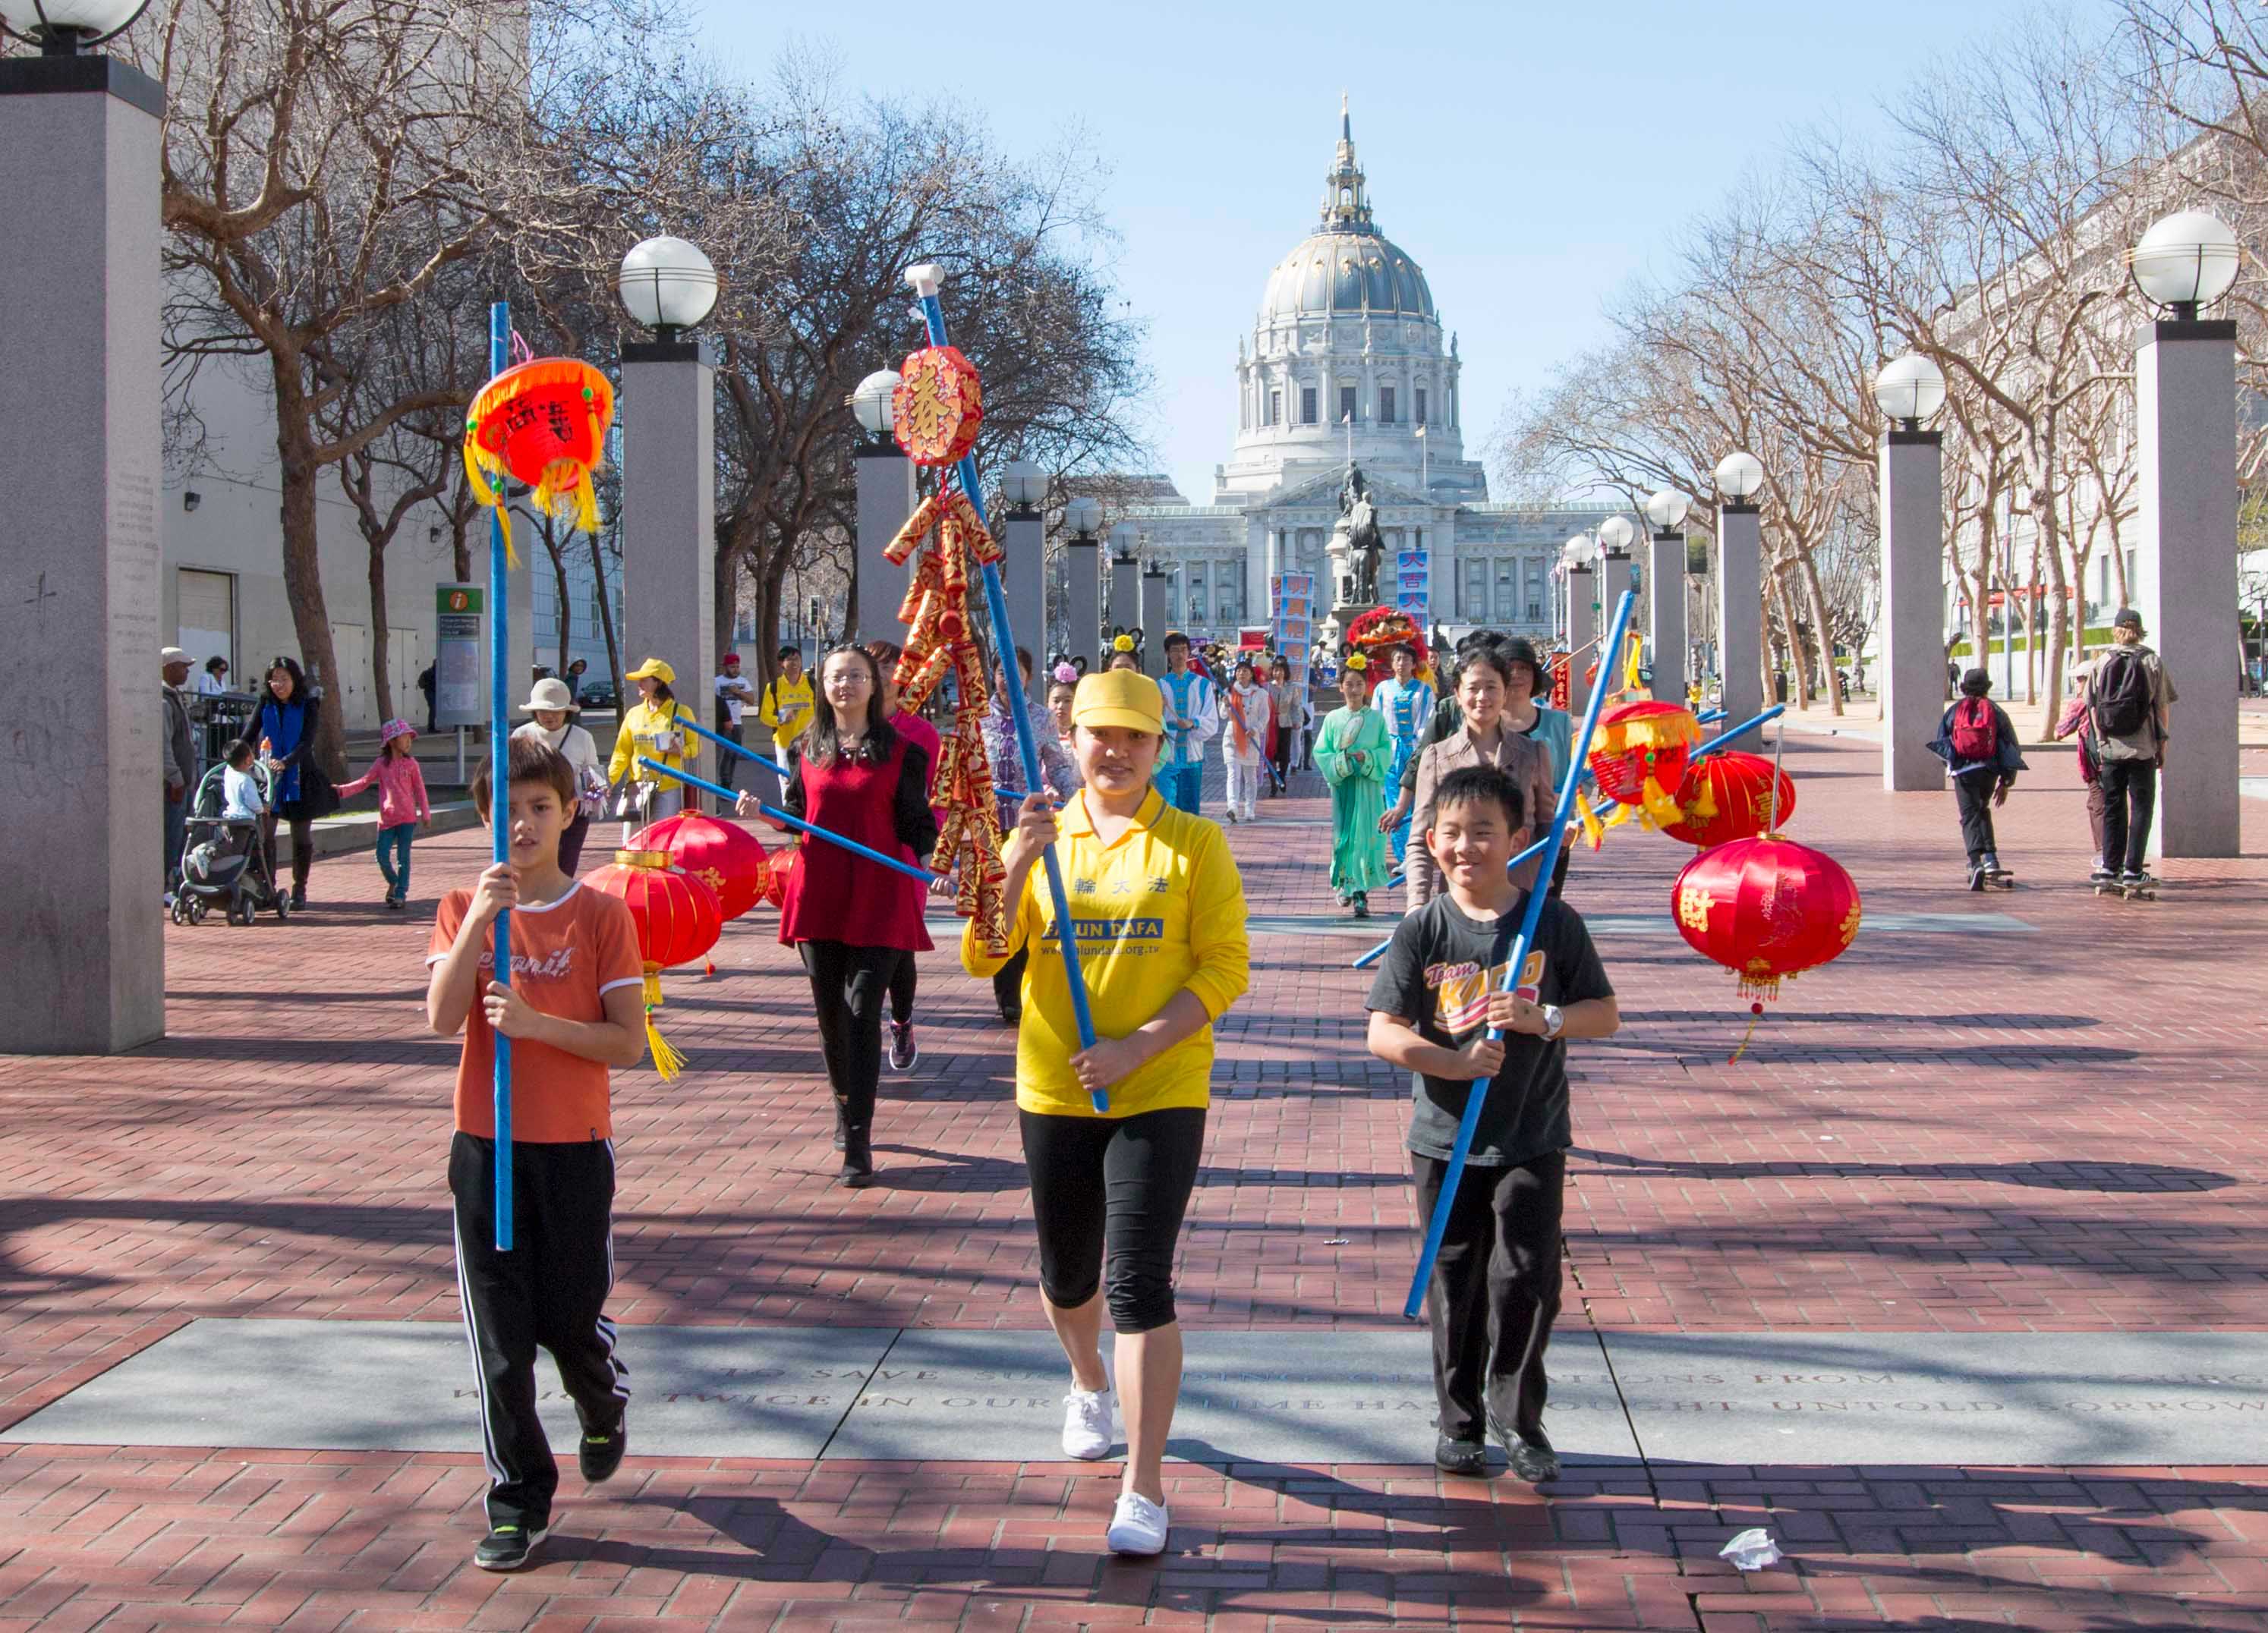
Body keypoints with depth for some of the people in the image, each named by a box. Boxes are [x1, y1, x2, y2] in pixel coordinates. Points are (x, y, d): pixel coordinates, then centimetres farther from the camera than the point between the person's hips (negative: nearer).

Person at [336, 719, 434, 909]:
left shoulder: (411, 764, 1)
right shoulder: (381, 764, 2)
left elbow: (419, 789, 5)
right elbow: (364, 782, 5)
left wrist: (426, 814, 4)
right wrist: (342, 790, -6)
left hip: (407, 818, -1)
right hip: (387, 819, 1)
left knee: (403, 857, 0)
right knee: (382, 856, -1)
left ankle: (400, 894, 7)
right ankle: (393, 882, 26)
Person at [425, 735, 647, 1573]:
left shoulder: (602, 914, -4)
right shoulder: (462, 910, 2)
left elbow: (629, 1042, -8)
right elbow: (441, 1018, -13)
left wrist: (535, 1023, -20)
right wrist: (478, 921, -23)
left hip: (574, 1148, -1)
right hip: (484, 1148, 2)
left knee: (572, 1318, 5)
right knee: (498, 1332, 2)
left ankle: (604, 1409, 40)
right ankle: (518, 1499, 13)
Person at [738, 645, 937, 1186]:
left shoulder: (899, 751, 1)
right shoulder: (810, 748, 11)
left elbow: (916, 827, 1)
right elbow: (799, 818, 17)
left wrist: (937, 855, -17)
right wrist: (760, 813, 1)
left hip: (879, 898, -4)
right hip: (819, 897, 4)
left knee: (862, 1014, -9)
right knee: (831, 1014, 10)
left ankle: (858, 1142, -7)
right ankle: (846, 1108, 32)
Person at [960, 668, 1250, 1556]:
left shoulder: (1193, 843, -2)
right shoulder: (1039, 838, 5)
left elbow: (1225, 967, -7)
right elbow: (981, 958, -4)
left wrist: (1137, 1047, -18)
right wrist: (1015, 864, -20)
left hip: (1160, 1093, -3)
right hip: (1055, 1092, 3)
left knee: (1138, 1283, -11)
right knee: (1067, 1274, 18)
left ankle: (1144, 1489, -5)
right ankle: (1089, 1386, 50)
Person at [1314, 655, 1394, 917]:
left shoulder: (1376, 718, 3)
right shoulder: (1333, 718, 4)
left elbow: (1386, 751, 3)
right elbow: (1321, 753, 3)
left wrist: (1367, 758, -14)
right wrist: (1342, 761, -13)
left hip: (1369, 785, -1)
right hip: (1343, 785, 1)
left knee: (1367, 836, -6)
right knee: (1343, 836, 4)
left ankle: (1361, 892, -6)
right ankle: (1344, 884, 21)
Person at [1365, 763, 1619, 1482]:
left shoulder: (1553, 922, -3)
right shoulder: (1422, 931, -4)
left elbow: (1605, 1014, 1)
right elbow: (1384, 1033, -8)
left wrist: (1543, 1018, -18)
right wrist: (1457, 1062, -22)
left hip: (1533, 1139, 0)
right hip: (1446, 1139, 1)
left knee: (1527, 1280, -2)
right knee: (1455, 1286, 9)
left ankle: (1518, 1419, 17)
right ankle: (1460, 1422, 25)